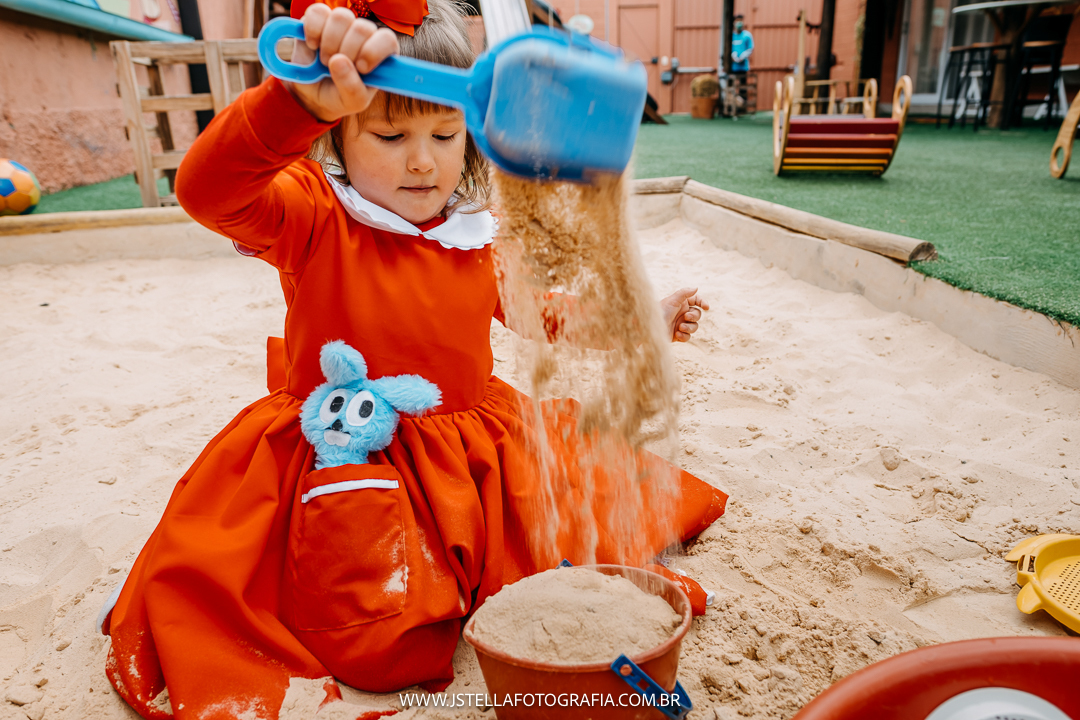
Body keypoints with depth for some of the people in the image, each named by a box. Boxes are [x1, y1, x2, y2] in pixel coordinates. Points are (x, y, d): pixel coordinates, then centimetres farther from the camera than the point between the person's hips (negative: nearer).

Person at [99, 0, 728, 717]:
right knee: (388, 650, -12)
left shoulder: (481, 236, 1)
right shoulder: (314, 218, -13)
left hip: (478, 459, 5)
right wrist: (301, 99, -52)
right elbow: (206, 190, -34)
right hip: (346, 464, -4)